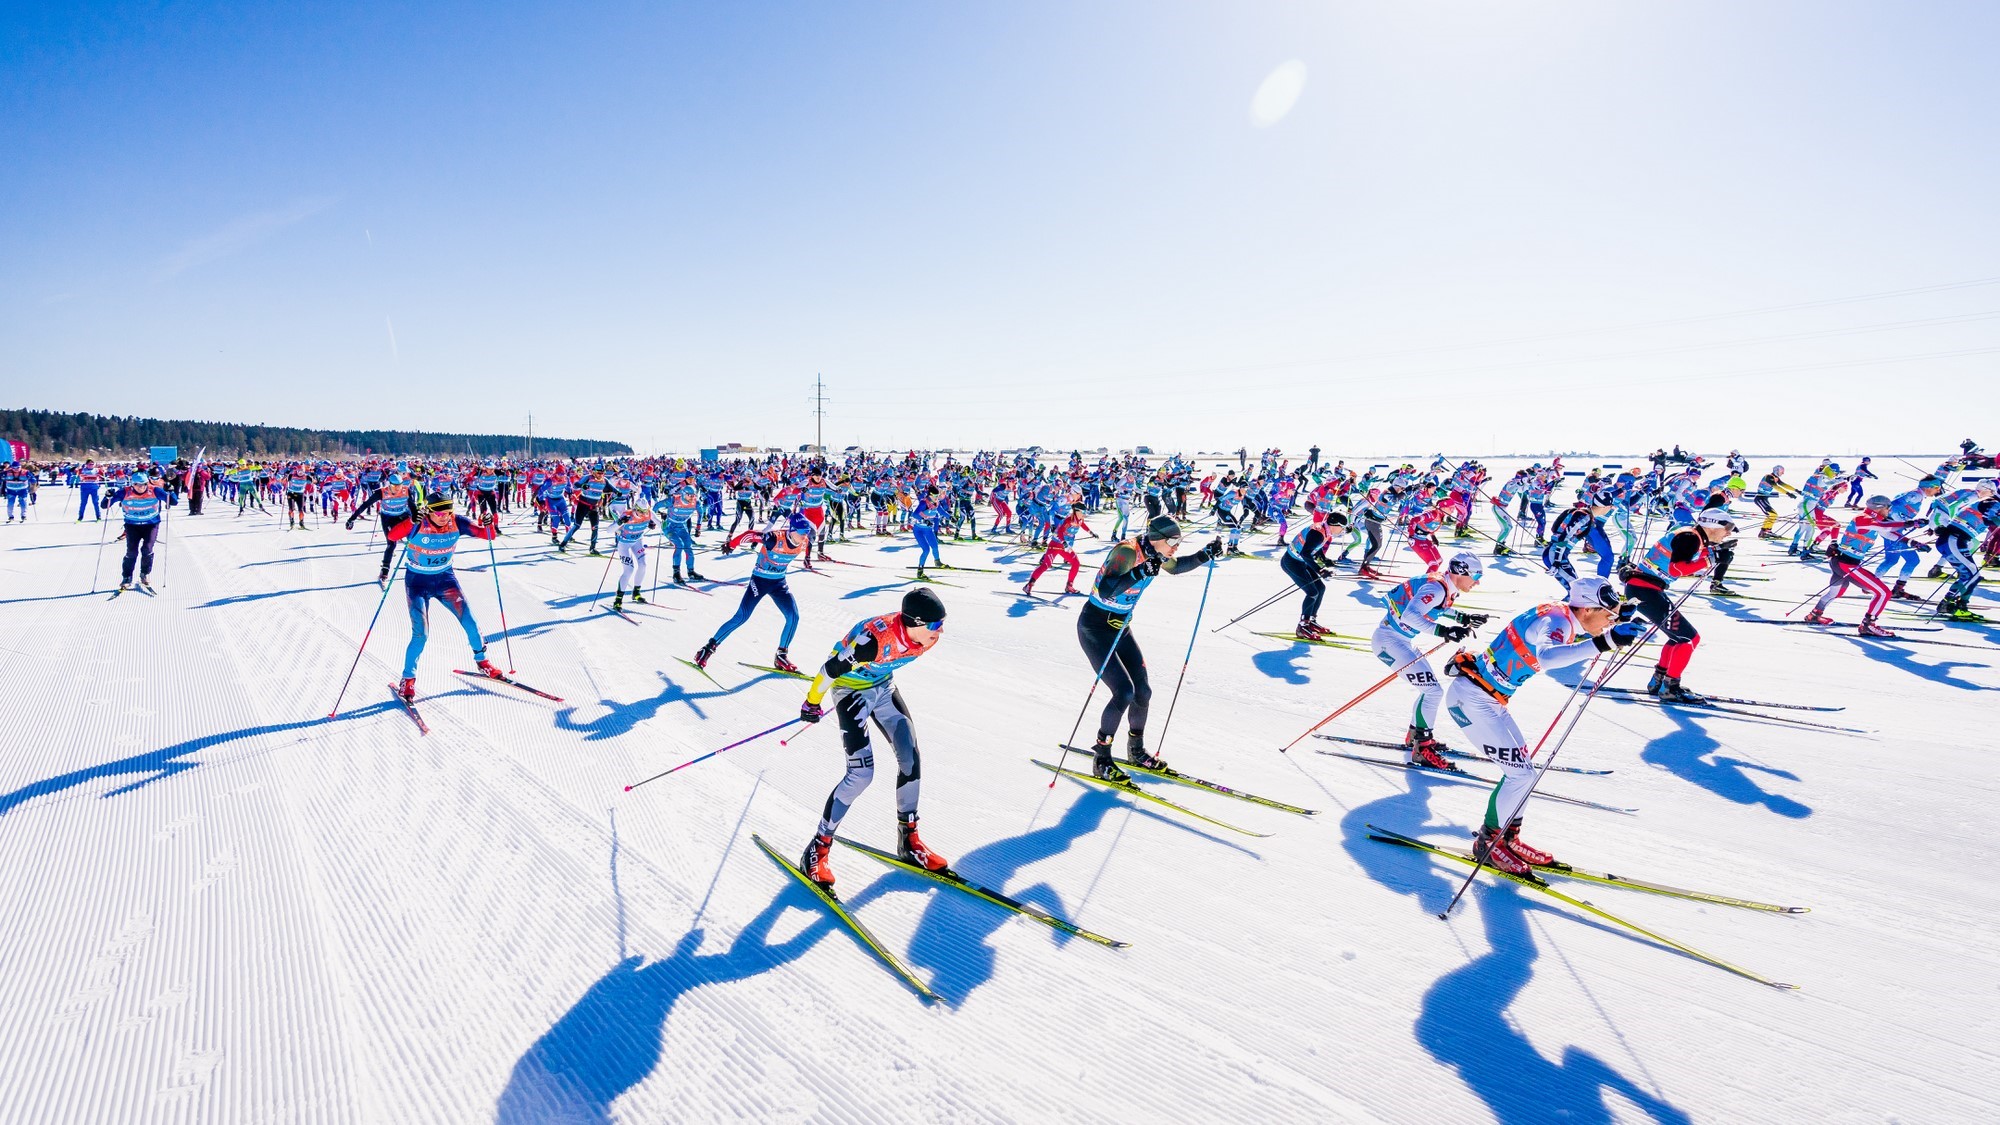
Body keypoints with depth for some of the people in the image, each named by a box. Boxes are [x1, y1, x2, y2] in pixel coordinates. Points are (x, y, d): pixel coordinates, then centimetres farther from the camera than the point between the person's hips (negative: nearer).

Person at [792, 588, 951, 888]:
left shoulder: (926, 636, -17)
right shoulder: (875, 639, -39)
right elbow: (831, 668, -24)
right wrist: (812, 703, -9)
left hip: (883, 687, 7)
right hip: (851, 689, -7)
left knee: (911, 759, 0)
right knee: (861, 774, -15)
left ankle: (908, 839, 18)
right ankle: (818, 849, 3)